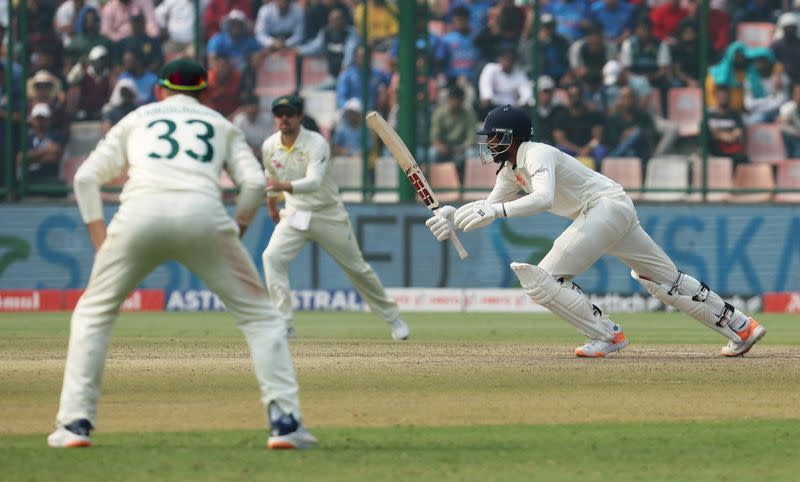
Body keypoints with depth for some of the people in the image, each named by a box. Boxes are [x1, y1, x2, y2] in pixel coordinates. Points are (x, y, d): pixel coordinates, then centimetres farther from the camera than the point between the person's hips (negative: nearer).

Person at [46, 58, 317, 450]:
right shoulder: (221, 125, 30)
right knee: (259, 315, 13)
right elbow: (254, 181, 12)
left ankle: (75, 423, 9)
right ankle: (284, 421, 0)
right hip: (203, 214, 0)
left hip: (138, 214, 0)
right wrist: (236, 231, 20)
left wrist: (100, 240, 18)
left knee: (92, 314, 20)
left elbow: (86, 177, 18)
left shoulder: (136, 119, 30)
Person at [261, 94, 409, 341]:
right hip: (295, 215, 3)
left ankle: (392, 318, 28)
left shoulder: (316, 143, -22)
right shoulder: (269, 147, -6)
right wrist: (271, 206, 26)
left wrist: (286, 186, -55)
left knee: (357, 268, 9)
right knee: (272, 256, -21)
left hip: (328, 214, -3)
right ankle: (284, 326, -19)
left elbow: (314, 181, -38)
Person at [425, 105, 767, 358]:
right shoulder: (511, 170, 15)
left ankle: (607, 335, -11)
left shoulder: (536, 155, -15)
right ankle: (741, 328, 19)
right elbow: (491, 205, 21)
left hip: (607, 205, -10)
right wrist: (452, 213, 3)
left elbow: (543, 199, -32)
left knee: (541, 279, -13)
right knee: (667, 281, 15)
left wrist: (495, 211, -40)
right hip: (618, 212, 10)